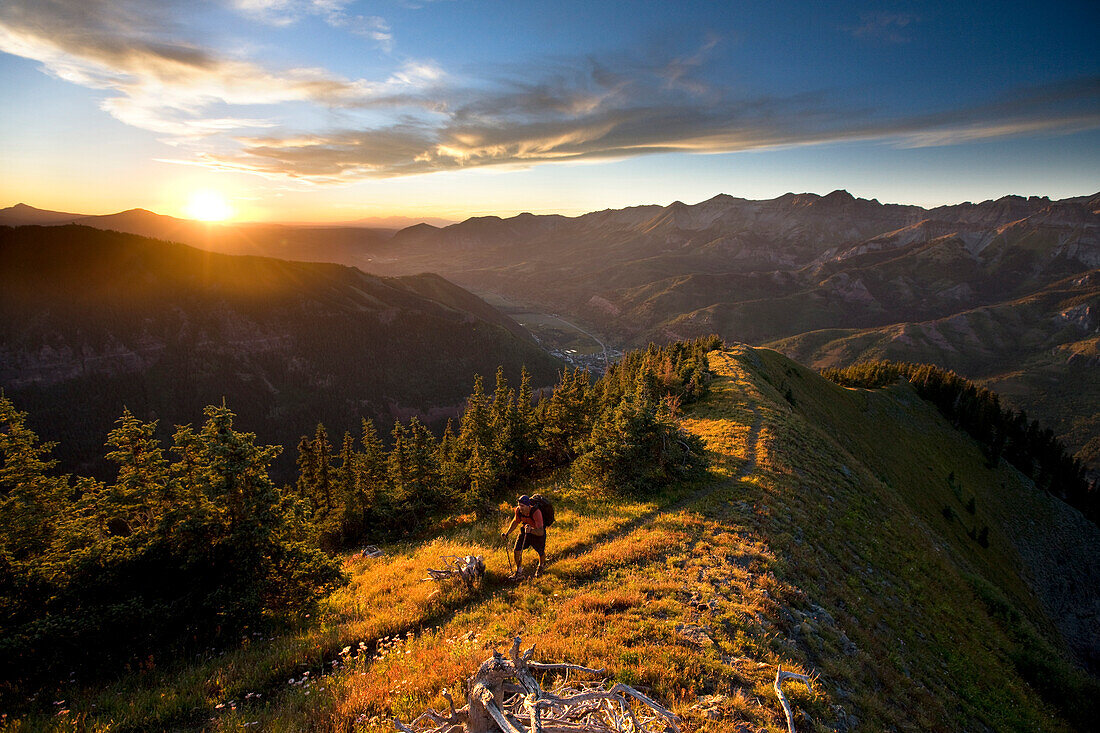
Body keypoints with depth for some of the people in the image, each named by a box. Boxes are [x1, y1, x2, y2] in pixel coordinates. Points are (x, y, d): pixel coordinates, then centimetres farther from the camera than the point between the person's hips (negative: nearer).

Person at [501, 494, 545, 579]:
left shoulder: (536, 512, -39)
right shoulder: (518, 510, -23)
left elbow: (541, 532, -40)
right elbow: (516, 521, 0)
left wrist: (531, 530, -57)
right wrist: (507, 532, -2)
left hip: (538, 532, -4)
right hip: (525, 529, 4)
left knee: (541, 553, 9)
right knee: (516, 550, -7)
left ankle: (540, 567, 43)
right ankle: (519, 572, 14)